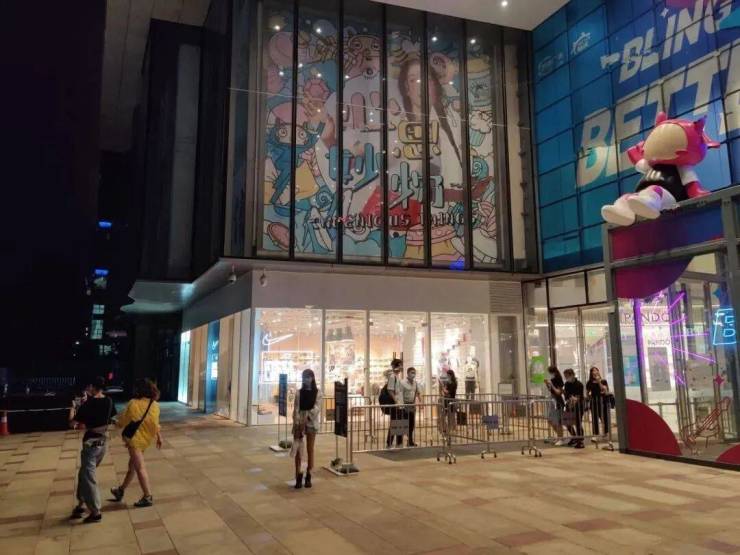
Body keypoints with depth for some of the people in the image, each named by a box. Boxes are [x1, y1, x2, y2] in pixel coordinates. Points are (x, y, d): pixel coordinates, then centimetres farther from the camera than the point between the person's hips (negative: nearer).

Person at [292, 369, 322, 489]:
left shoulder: (317, 392, 2)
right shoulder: (299, 392, 5)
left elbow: (317, 408, -8)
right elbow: (296, 409, -1)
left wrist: (307, 416, -24)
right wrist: (297, 424, -13)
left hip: (311, 423, 0)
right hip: (299, 422, 1)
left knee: (310, 450, 4)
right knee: (298, 450, -2)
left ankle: (308, 476, 13)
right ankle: (298, 477, 1)